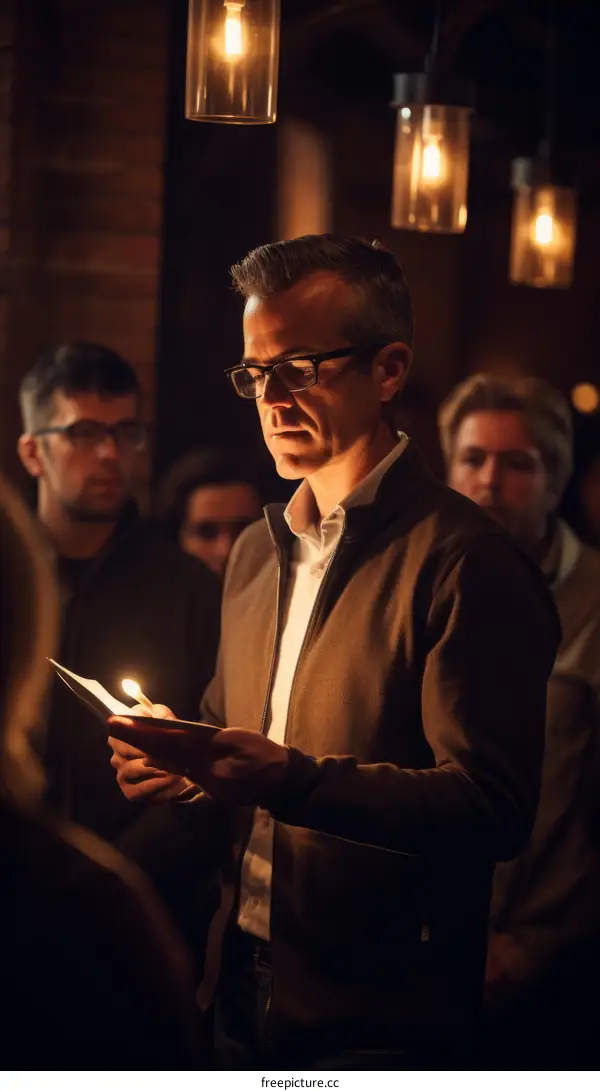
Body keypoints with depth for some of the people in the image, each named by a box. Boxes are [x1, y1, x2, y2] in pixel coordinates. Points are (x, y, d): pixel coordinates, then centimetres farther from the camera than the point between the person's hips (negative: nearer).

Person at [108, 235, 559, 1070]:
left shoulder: (466, 563, -13)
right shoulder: (257, 552, 12)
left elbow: (494, 806, -21)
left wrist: (292, 779, -30)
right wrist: (180, 762, 0)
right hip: (244, 992, 7)